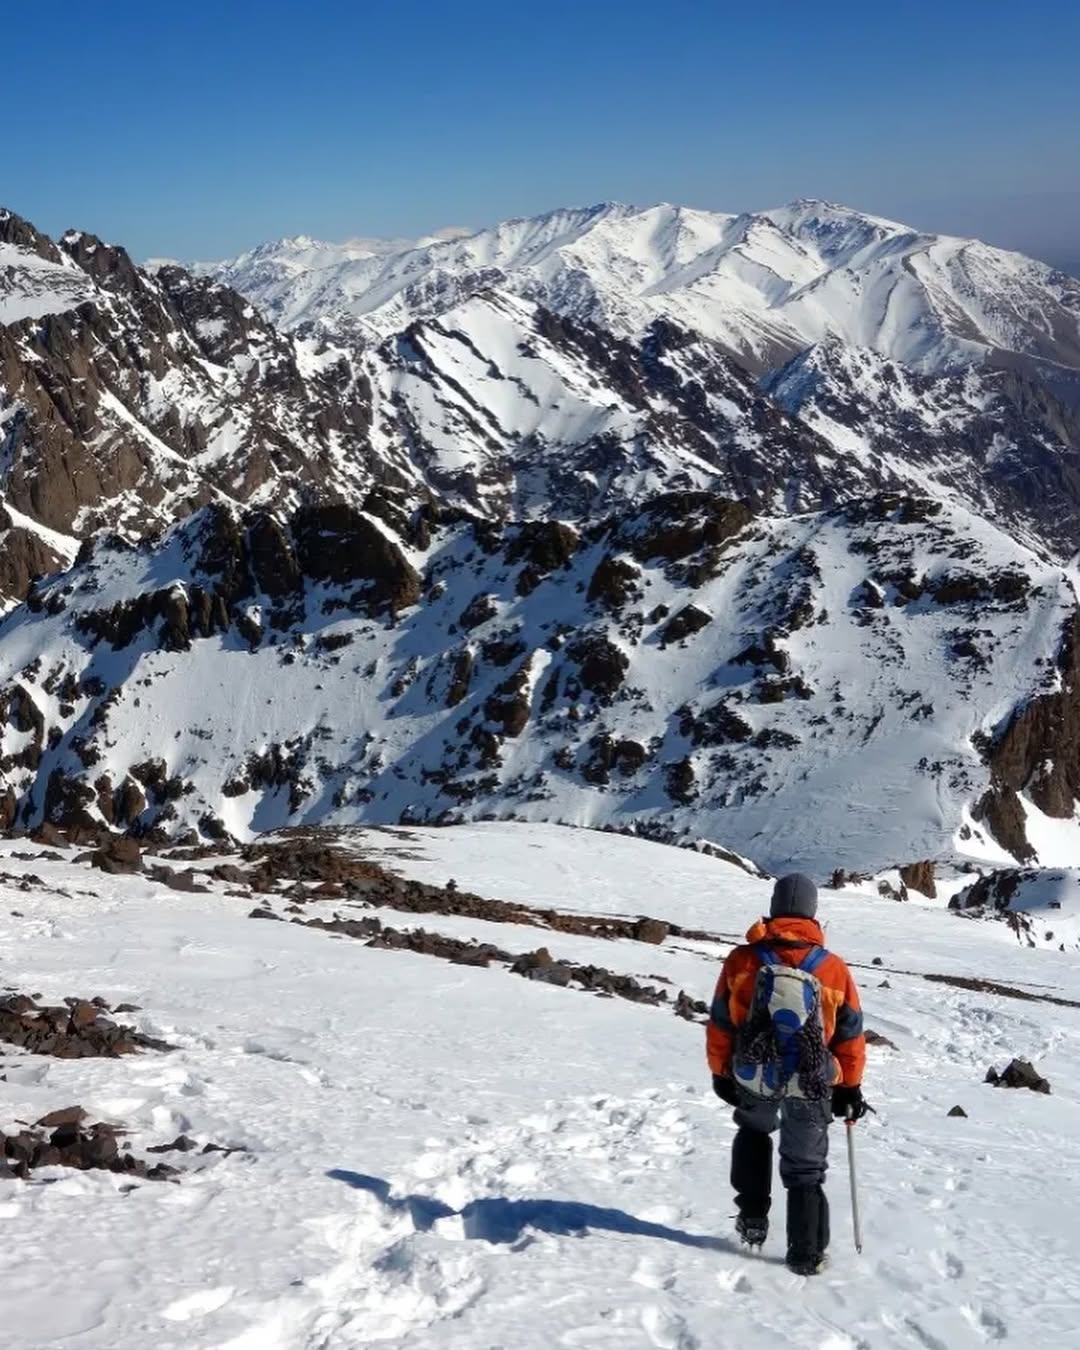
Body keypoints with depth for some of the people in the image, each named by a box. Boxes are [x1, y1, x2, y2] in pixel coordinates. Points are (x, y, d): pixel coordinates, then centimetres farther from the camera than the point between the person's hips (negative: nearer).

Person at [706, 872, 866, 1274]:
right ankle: (807, 1254, 16)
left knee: (753, 1132, 31)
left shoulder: (742, 960, -7)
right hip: (811, 1086, -1)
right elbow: (850, 1035, 1)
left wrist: (721, 1072, 12)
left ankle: (753, 1217, 25)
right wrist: (850, 1087, 12)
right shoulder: (834, 969, -7)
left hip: (753, 1078, 1)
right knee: (805, 1169, 15)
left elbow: (720, 1024, -1)